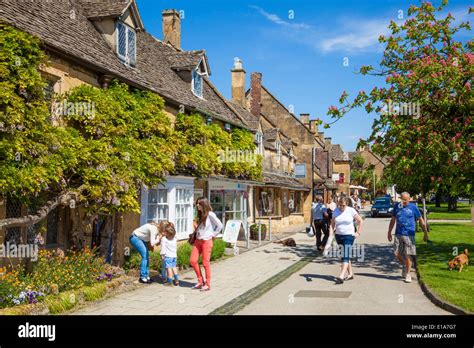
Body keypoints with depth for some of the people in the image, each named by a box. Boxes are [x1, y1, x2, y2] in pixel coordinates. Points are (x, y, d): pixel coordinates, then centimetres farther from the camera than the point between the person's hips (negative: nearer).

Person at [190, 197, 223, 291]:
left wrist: (213, 235, -8)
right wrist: (195, 234, 10)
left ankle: (207, 285, 9)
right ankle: (200, 281, 15)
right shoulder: (200, 214, 12)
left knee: (205, 263, -2)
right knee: (192, 260, 2)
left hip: (206, 241, -7)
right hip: (198, 240, 8)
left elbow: (220, 225, -11)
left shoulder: (210, 214, -11)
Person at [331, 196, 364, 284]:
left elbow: (360, 221, 2)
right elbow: (332, 223, 15)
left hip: (349, 235, -5)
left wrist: (358, 233, -3)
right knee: (344, 256, 12)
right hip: (338, 236, 5)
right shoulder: (336, 211, 4)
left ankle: (341, 276, -22)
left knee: (346, 256, -14)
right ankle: (350, 273, 24)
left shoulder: (351, 210, -6)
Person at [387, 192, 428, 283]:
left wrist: (425, 233, 2)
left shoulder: (413, 207, -2)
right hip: (398, 234, 3)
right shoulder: (396, 206, 7)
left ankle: (408, 275, 10)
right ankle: (404, 265, 34)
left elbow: (421, 221, 4)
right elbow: (393, 220, 16)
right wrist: (389, 232, 17)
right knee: (397, 254, 4)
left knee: (408, 255, -2)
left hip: (409, 235, -3)